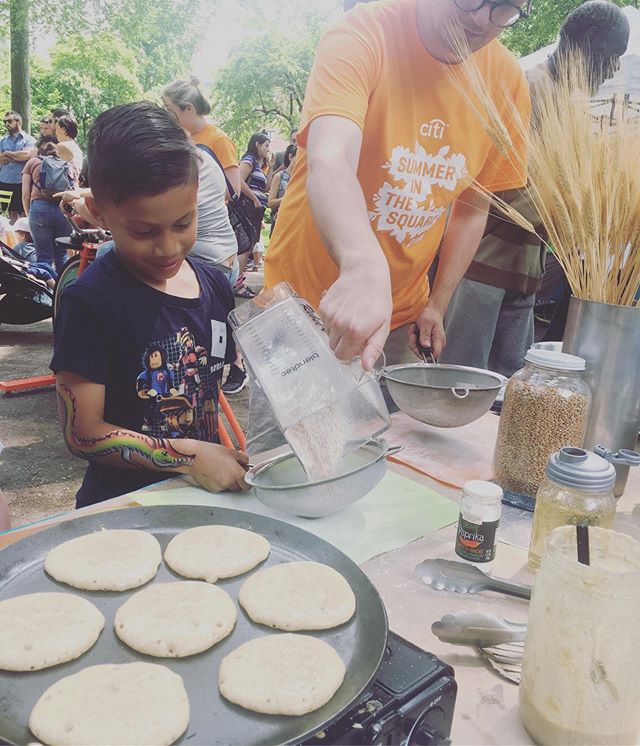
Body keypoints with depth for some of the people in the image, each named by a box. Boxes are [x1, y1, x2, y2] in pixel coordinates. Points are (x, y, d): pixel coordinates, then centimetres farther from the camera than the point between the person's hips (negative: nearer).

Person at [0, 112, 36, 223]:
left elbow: (27, 155, -16)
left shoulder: (28, 139, 2)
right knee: (11, 211, 7)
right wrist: (17, 157, -7)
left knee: (15, 211, 3)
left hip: (20, 182, -4)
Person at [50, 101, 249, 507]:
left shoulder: (213, 283, 2)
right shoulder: (90, 302, -14)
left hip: (209, 488, 4)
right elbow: (82, 433, -13)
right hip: (124, 503, -4)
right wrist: (188, 455, -19)